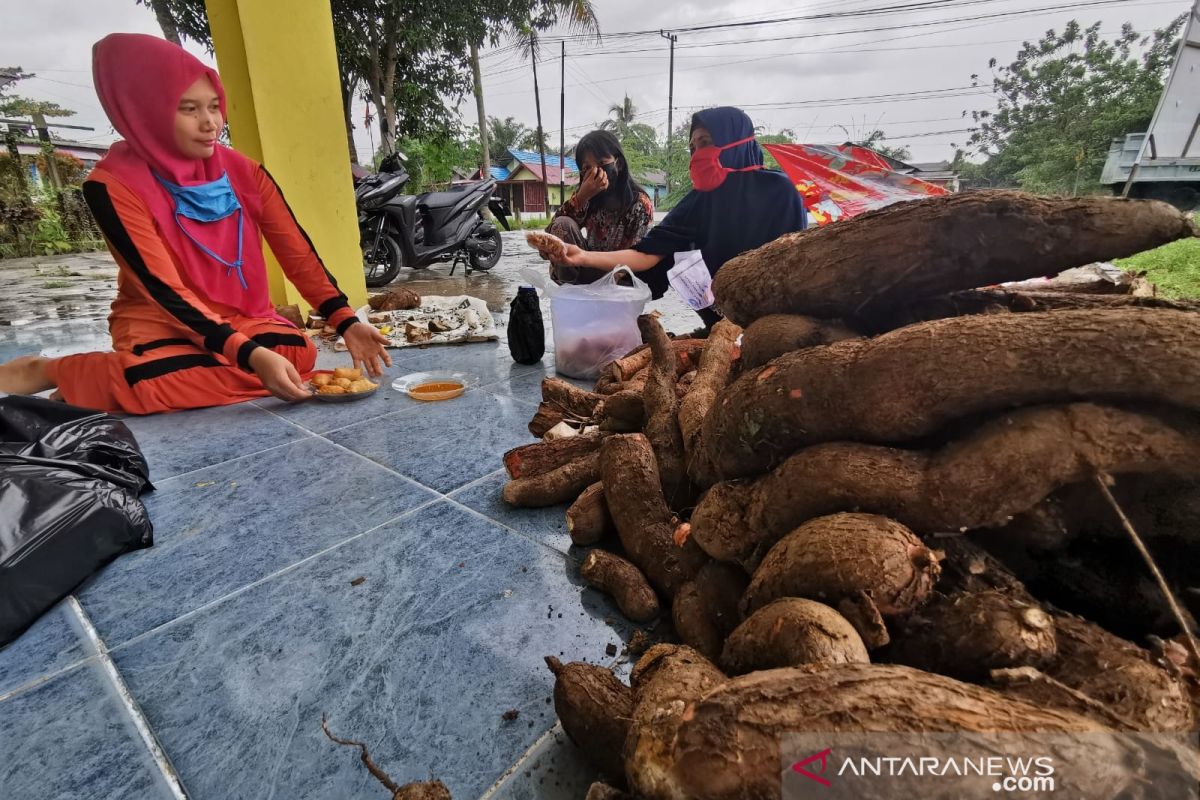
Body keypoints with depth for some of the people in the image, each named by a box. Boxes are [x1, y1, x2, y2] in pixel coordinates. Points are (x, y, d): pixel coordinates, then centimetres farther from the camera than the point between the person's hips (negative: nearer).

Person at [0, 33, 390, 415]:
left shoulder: (244, 171, -2)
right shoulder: (113, 185, -14)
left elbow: (299, 255, -6)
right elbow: (166, 292, -21)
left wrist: (346, 323, -21)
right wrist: (252, 356, -35)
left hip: (245, 320, 5)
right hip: (162, 326, -5)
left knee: (299, 353, -27)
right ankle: (49, 371, -7)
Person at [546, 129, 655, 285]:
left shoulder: (640, 203, -12)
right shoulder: (588, 195, -3)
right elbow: (553, 232, -15)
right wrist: (581, 197, -26)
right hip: (589, 267, 2)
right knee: (562, 224, -20)